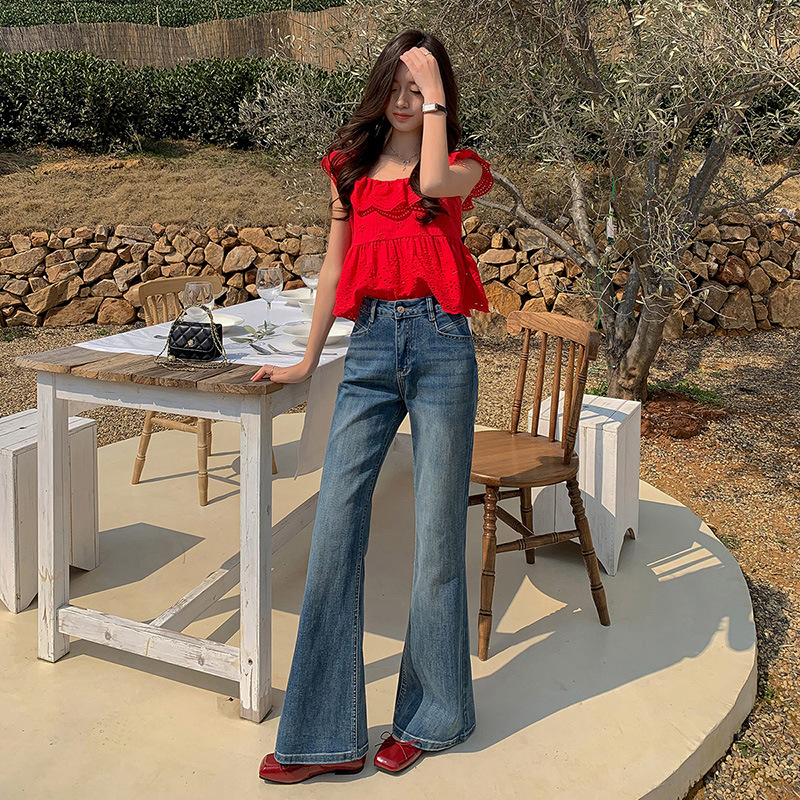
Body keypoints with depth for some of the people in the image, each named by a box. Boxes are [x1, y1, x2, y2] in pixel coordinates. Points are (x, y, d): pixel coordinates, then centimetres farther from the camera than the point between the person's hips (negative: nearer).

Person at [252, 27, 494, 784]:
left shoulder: (461, 165, 8)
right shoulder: (351, 166, 17)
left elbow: (434, 182, -18)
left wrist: (434, 95, -5)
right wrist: (306, 360, 22)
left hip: (438, 343, -3)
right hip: (369, 346, 3)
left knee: (437, 530, 3)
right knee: (335, 527, -4)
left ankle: (429, 714, 20)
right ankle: (327, 735, 4)